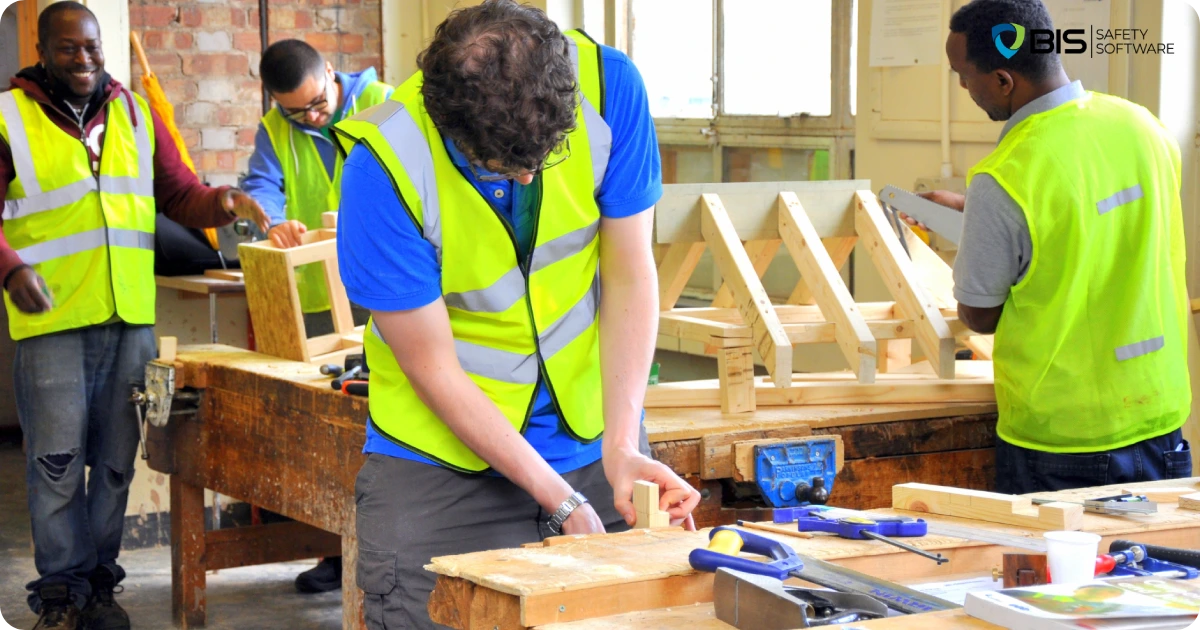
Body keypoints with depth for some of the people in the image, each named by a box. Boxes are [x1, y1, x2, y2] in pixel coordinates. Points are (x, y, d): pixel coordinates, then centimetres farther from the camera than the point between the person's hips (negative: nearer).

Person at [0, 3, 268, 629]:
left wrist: (221, 202, -8)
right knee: (57, 462, -2)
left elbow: (178, 193, 13)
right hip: (52, 320, -4)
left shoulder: (134, 111, 12)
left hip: (130, 318, 4)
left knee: (116, 460, 9)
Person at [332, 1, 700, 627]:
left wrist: (621, 444, -18)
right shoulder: (384, 165, -24)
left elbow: (629, 272, -8)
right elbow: (434, 368, -18)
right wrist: (562, 503, -19)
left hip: (591, 429, 3)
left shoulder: (607, 84, -16)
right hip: (438, 457, -2)